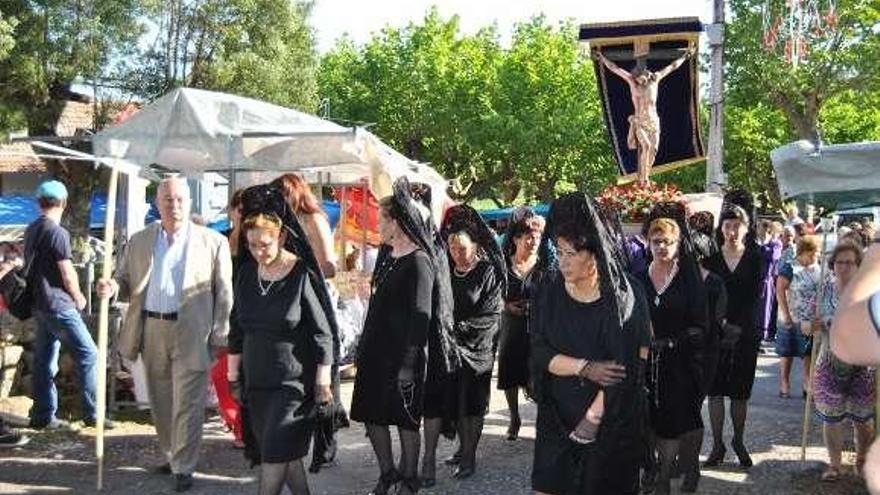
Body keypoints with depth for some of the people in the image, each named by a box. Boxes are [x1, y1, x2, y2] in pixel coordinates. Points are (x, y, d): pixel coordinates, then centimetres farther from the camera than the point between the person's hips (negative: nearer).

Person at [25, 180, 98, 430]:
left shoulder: (31, 230, 10)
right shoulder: (57, 232, -16)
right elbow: (68, 274, -16)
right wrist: (79, 297, 2)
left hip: (38, 304, 9)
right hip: (58, 305, -9)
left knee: (44, 361, 12)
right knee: (88, 355, -4)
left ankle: (42, 416, 17)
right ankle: (91, 414, -4)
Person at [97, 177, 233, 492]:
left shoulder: (213, 242, -1)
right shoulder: (139, 241, 8)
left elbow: (224, 293, -1)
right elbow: (125, 280, 13)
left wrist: (220, 335, -6)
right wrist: (111, 287, -11)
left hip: (192, 334, -4)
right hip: (151, 331, 4)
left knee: (187, 405, -2)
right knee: (161, 402, 15)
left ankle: (183, 468, 9)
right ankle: (170, 456, 32)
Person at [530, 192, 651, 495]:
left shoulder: (625, 293, -11)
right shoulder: (548, 287, -4)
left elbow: (633, 365, -11)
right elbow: (539, 352, -6)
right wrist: (585, 368, -20)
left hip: (613, 421, -2)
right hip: (557, 415, 2)